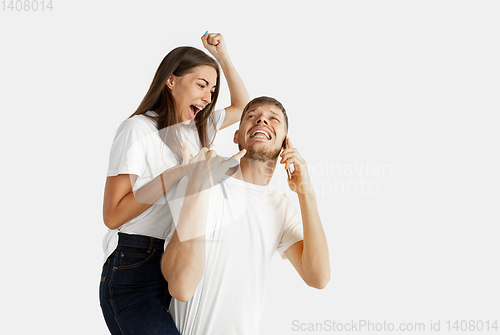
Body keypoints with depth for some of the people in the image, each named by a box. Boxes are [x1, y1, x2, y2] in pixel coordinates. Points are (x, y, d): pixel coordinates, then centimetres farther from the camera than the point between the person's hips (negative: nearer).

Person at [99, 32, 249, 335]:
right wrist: (177, 173, -18)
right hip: (134, 272, -7)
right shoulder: (139, 128, -8)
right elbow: (113, 215, -14)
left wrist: (223, 56, 18)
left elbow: (243, 107, 30)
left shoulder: (195, 128, 14)